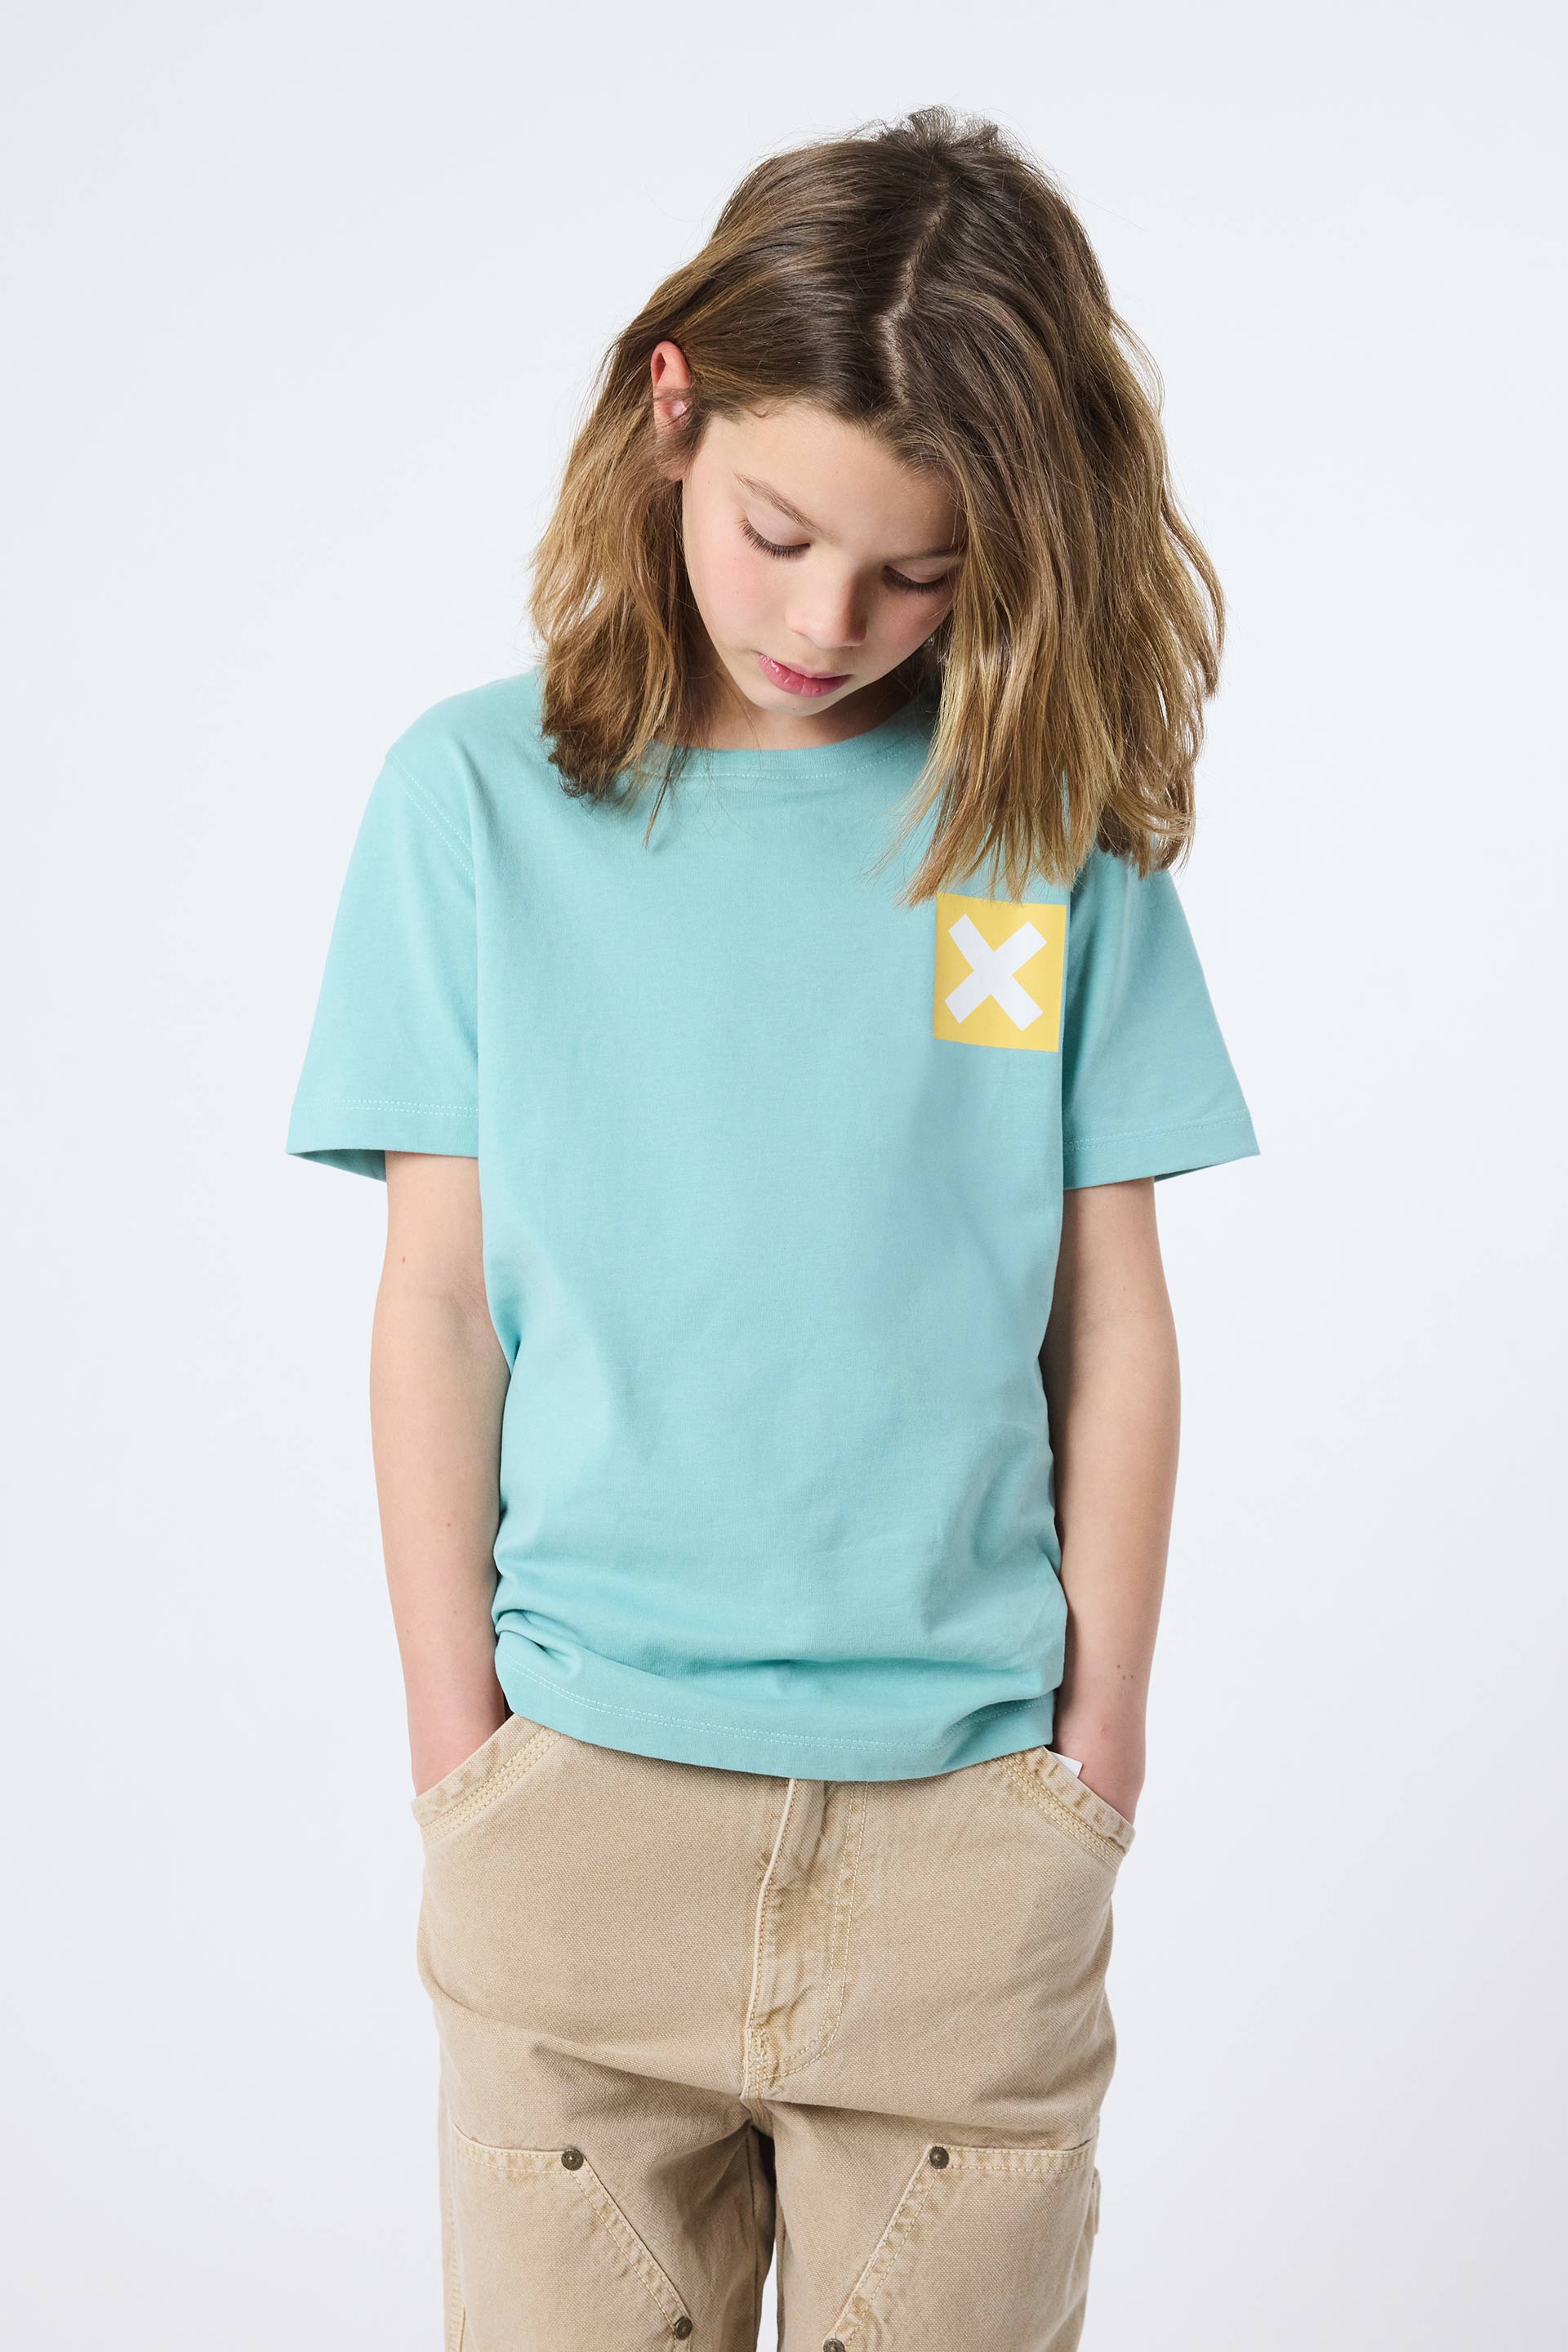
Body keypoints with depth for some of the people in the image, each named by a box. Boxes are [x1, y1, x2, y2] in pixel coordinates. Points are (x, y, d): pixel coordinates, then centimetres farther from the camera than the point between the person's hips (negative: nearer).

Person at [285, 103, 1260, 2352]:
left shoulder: (1059, 819, 0)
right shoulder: (479, 797, -1)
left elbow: (1111, 1321, 2)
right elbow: (442, 1298, 0)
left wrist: (1099, 1742, 3)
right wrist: (457, 1737, 0)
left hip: (968, 1818, 1)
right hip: (582, 1803, 0)